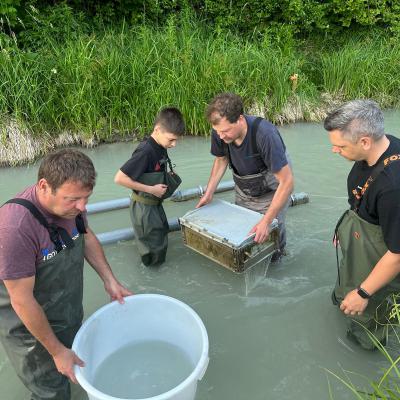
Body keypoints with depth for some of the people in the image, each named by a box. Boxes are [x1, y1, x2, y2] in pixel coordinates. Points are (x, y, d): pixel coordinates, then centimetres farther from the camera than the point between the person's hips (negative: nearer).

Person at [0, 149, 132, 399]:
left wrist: (110, 280, -1)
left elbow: (87, 238, 5)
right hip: (29, 324, -6)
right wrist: (57, 351, -17)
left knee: (76, 366, 27)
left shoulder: (70, 202, -16)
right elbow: (22, 300, -28)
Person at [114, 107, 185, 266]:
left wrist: (169, 176, -5)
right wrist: (151, 189, -26)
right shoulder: (145, 152, -29)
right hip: (144, 206, -9)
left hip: (155, 203, 9)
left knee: (162, 234, 27)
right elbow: (119, 178, -30)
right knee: (155, 249, 5)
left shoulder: (161, 148, -2)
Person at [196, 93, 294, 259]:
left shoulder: (265, 134, -39)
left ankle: (278, 252, 35)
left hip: (272, 190, -4)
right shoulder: (219, 132, -24)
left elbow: (286, 182, -33)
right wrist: (208, 193, -5)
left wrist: (266, 221, -34)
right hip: (243, 191, 4)